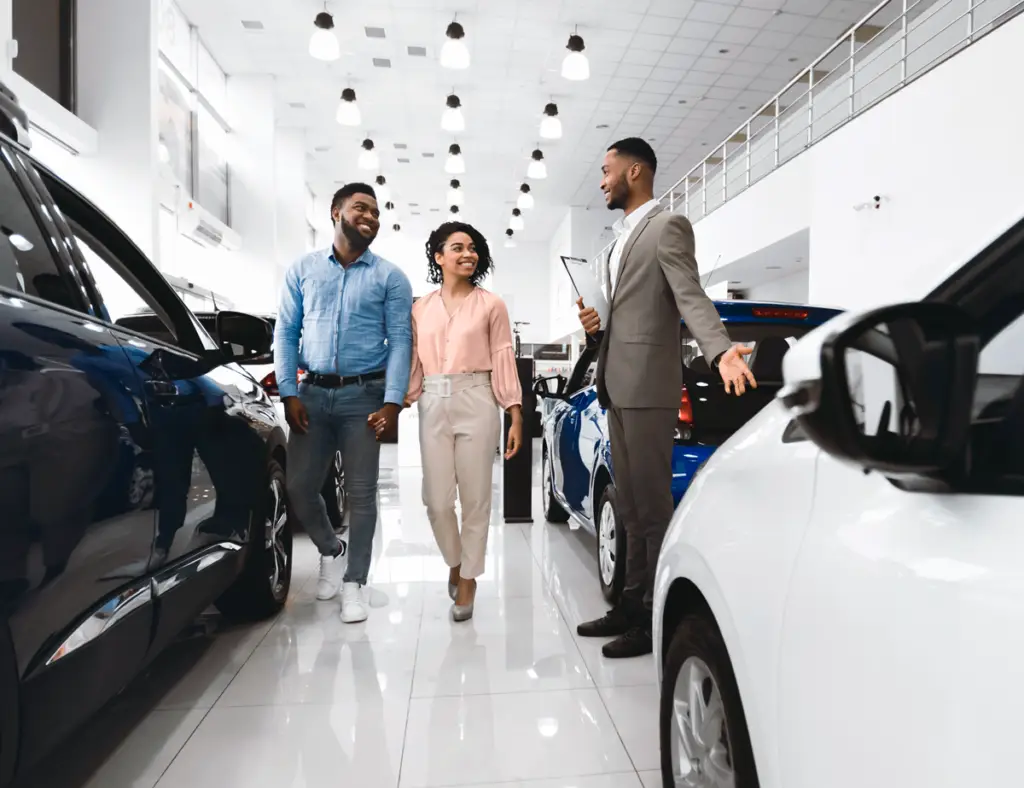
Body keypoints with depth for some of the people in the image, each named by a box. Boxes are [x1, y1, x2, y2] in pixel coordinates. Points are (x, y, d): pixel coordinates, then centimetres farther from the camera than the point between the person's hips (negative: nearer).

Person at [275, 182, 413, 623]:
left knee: (361, 493, 1)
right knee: (299, 486, 5)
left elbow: (400, 341, -3)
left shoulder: (390, 278, 4)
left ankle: (354, 583, 16)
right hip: (313, 394, 2)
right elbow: (285, 332, 7)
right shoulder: (303, 269, 9)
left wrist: (392, 402, -14)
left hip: (363, 394, -2)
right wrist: (289, 393, -3)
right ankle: (330, 550, 33)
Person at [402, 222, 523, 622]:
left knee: (475, 497, 4)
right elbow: (414, 362, 10)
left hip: (476, 404, -2)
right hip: (433, 406, 2)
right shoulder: (420, 308, 12)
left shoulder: (491, 305, 5)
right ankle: (455, 562, 32)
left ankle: (468, 579, 22)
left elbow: (504, 360, 0)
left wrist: (516, 416, -5)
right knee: (437, 500, 3)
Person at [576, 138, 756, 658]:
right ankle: (632, 604, 25)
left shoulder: (668, 226, -4)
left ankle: (657, 616, 9)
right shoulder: (623, 239, 23)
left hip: (648, 385, -9)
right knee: (630, 507, 13)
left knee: (653, 507, -3)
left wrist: (720, 350, -34)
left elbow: (690, 297, -17)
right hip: (618, 387, 9)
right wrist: (597, 325, 7)